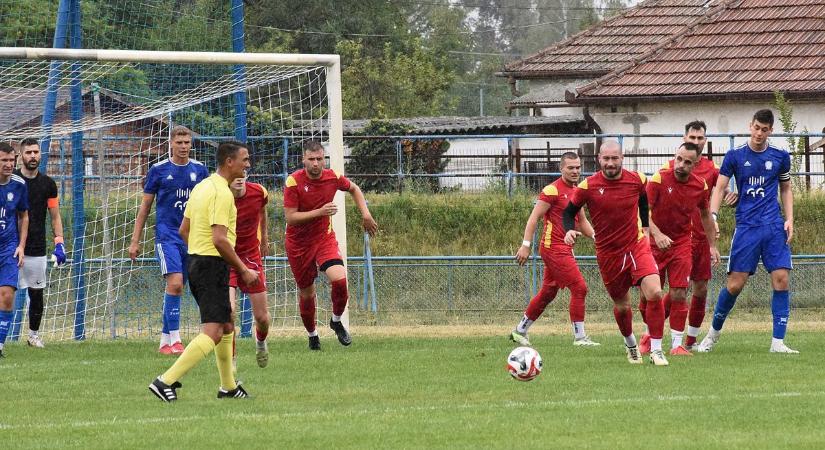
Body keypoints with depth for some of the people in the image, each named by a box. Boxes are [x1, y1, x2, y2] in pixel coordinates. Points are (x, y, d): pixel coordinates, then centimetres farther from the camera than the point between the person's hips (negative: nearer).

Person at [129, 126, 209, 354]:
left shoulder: (199, 170, 8)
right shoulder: (159, 170, 1)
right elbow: (145, 207, 6)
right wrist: (135, 241, 3)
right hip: (166, 236, -4)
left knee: (177, 287, 6)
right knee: (175, 283, -18)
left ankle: (165, 340, 14)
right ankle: (174, 339, -16)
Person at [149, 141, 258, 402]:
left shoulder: (202, 187, 14)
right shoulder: (222, 193, -16)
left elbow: (184, 229, 18)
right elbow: (219, 239, -22)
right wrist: (243, 270, -14)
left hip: (195, 261, 10)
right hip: (213, 264, -10)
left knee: (226, 326, 21)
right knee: (212, 332, -13)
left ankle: (228, 387, 27)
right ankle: (166, 381, -22)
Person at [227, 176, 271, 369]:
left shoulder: (259, 193, -11)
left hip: (251, 256, 3)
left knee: (262, 317, 7)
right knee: (228, 310, -23)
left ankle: (261, 341, 44)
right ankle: (230, 359, -4)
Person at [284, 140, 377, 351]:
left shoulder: (333, 177, -7)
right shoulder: (294, 181, -17)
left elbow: (354, 189, 15)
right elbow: (290, 217, -21)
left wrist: (365, 214, 6)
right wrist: (319, 212, -29)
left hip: (324, 237, 1)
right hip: (298, 244, -1)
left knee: (339, 279, -23)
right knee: (306, 293, 8)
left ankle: (336, 321, 4)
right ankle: (312, 334, 32)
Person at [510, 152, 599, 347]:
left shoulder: (577, 191, 14)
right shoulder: (553, 190, -13)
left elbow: (582, 222, 22)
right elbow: (534, 218, -14)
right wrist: (526, 245, -19)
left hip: (564, 249, 9)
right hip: (554, 248, -9)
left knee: (547, 293, 15)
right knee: (579, 288, -11)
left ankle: (520, 331, 26)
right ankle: (579, 337, -5)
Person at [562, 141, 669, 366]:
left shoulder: (637, 180, -5)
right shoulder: (588, 186, -10)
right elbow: (569, 211, 2)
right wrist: (569, 230, -17)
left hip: (637, 246, 0)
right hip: (608, 253, 0)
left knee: (655, 293, -21)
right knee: (622, 306, 11)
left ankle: (656, 350, -11)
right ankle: (631, 345, 42)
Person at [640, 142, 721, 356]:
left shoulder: (700, 186, -2)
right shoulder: (659, 179, -13)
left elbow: (705, 216, 15)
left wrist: (712, 246, 16)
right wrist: (657, 234, -32)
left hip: (681, 244, 1)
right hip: (655, 243, -1)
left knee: (678, 294, -9)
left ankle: (677, 344, -2)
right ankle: (650, 332, 28)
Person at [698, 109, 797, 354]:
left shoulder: (780, 157, 8)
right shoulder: (735, 156, 2)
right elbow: (720, 187, 2)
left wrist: (789, 219, 7)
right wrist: (712, 216, -13)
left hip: (774, 227, 2)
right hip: (746, 227, -2)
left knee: (781, 279, -9)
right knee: (735, 284, -5)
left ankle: (778, 342, -5)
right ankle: (714, 332, 17)